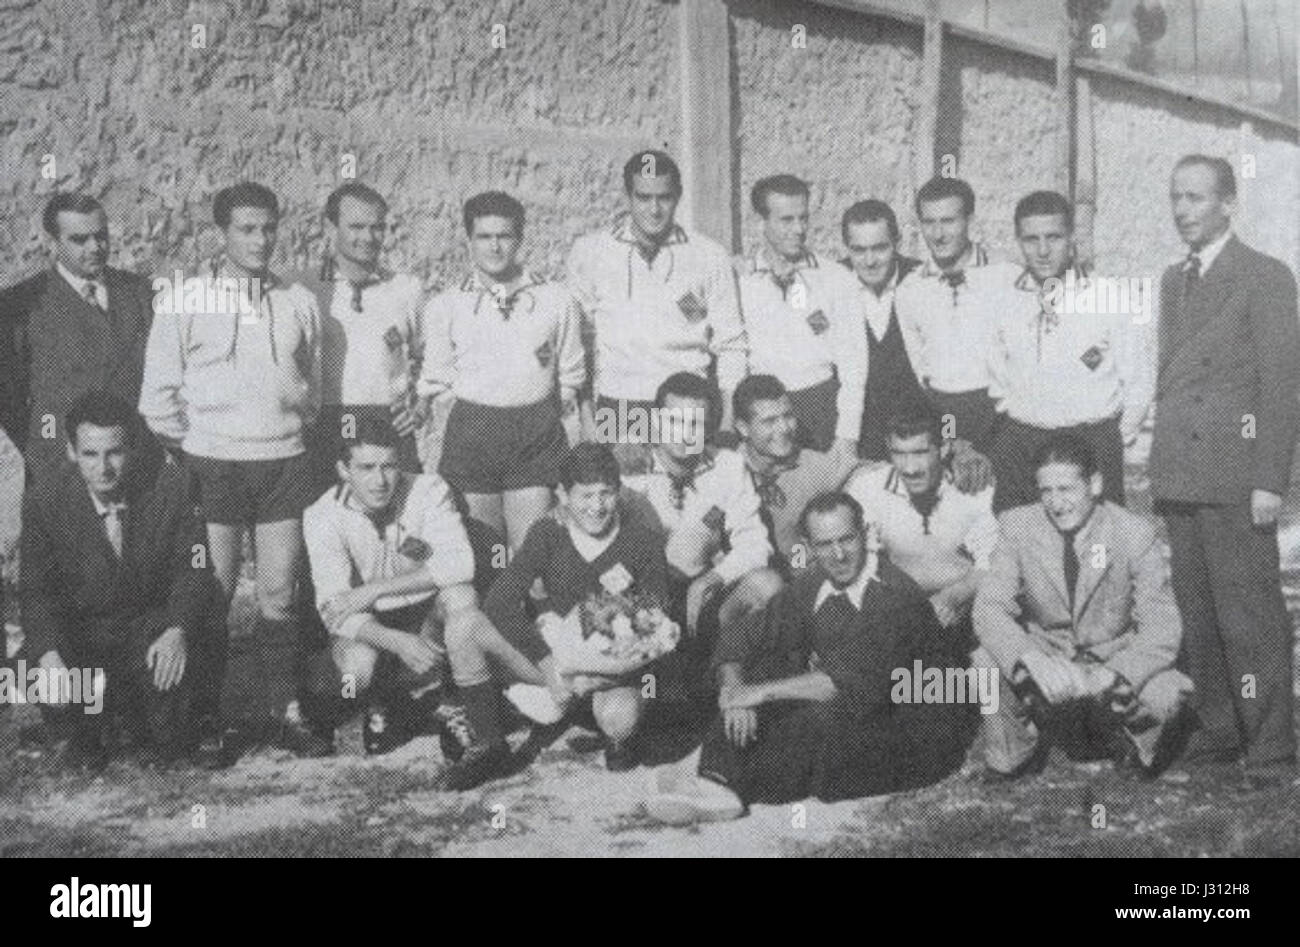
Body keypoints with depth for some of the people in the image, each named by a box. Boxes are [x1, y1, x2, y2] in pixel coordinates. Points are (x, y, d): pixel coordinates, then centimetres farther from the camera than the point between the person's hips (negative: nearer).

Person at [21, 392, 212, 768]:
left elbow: (193, 569, -10)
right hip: (81, 631, 0)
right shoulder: (46, 501, -11)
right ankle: (90, 733, 15)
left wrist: (178, 631, -29)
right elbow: (37, 591, -12)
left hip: (155, 623, 0)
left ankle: (166, 736, 8)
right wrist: (49, 656, -31)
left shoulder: (170, 487, -12)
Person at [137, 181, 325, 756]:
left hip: (283, 463, 2)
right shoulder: (185, 300, -1)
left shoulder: (298, 303, 7)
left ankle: (283, 709, 13)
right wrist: (181, 454, 0)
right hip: (211, 465, -2)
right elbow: (158, 391, 1)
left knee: (279, 596, 5)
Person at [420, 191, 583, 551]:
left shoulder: (557, 299, 8)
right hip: (471, 435, 0)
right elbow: (436, 382, 12)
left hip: (538, 434, 0)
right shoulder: (445, 306, 7)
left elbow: (570, 377, 15)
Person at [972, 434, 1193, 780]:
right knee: (987, 662, -28)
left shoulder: (1135, 534, -14)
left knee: (1166, 694, -30)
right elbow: (989, 608, -16)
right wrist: (1026, 662, -37)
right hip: (1045, 656, 1)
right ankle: (1014, 752, 1)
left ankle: (1133, 748, 7)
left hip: (1115, 658, -1)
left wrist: (1115, 676, -36)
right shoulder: (1018, 526, -11)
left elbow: (1162, 628, -17)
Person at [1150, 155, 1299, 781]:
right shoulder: (1173, 281, 18)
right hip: (1179, 479, 7)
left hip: (1234, 477, -6)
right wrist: (1162, 467, 12)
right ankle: (1218, 730, 18)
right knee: (1197, 612, 9)